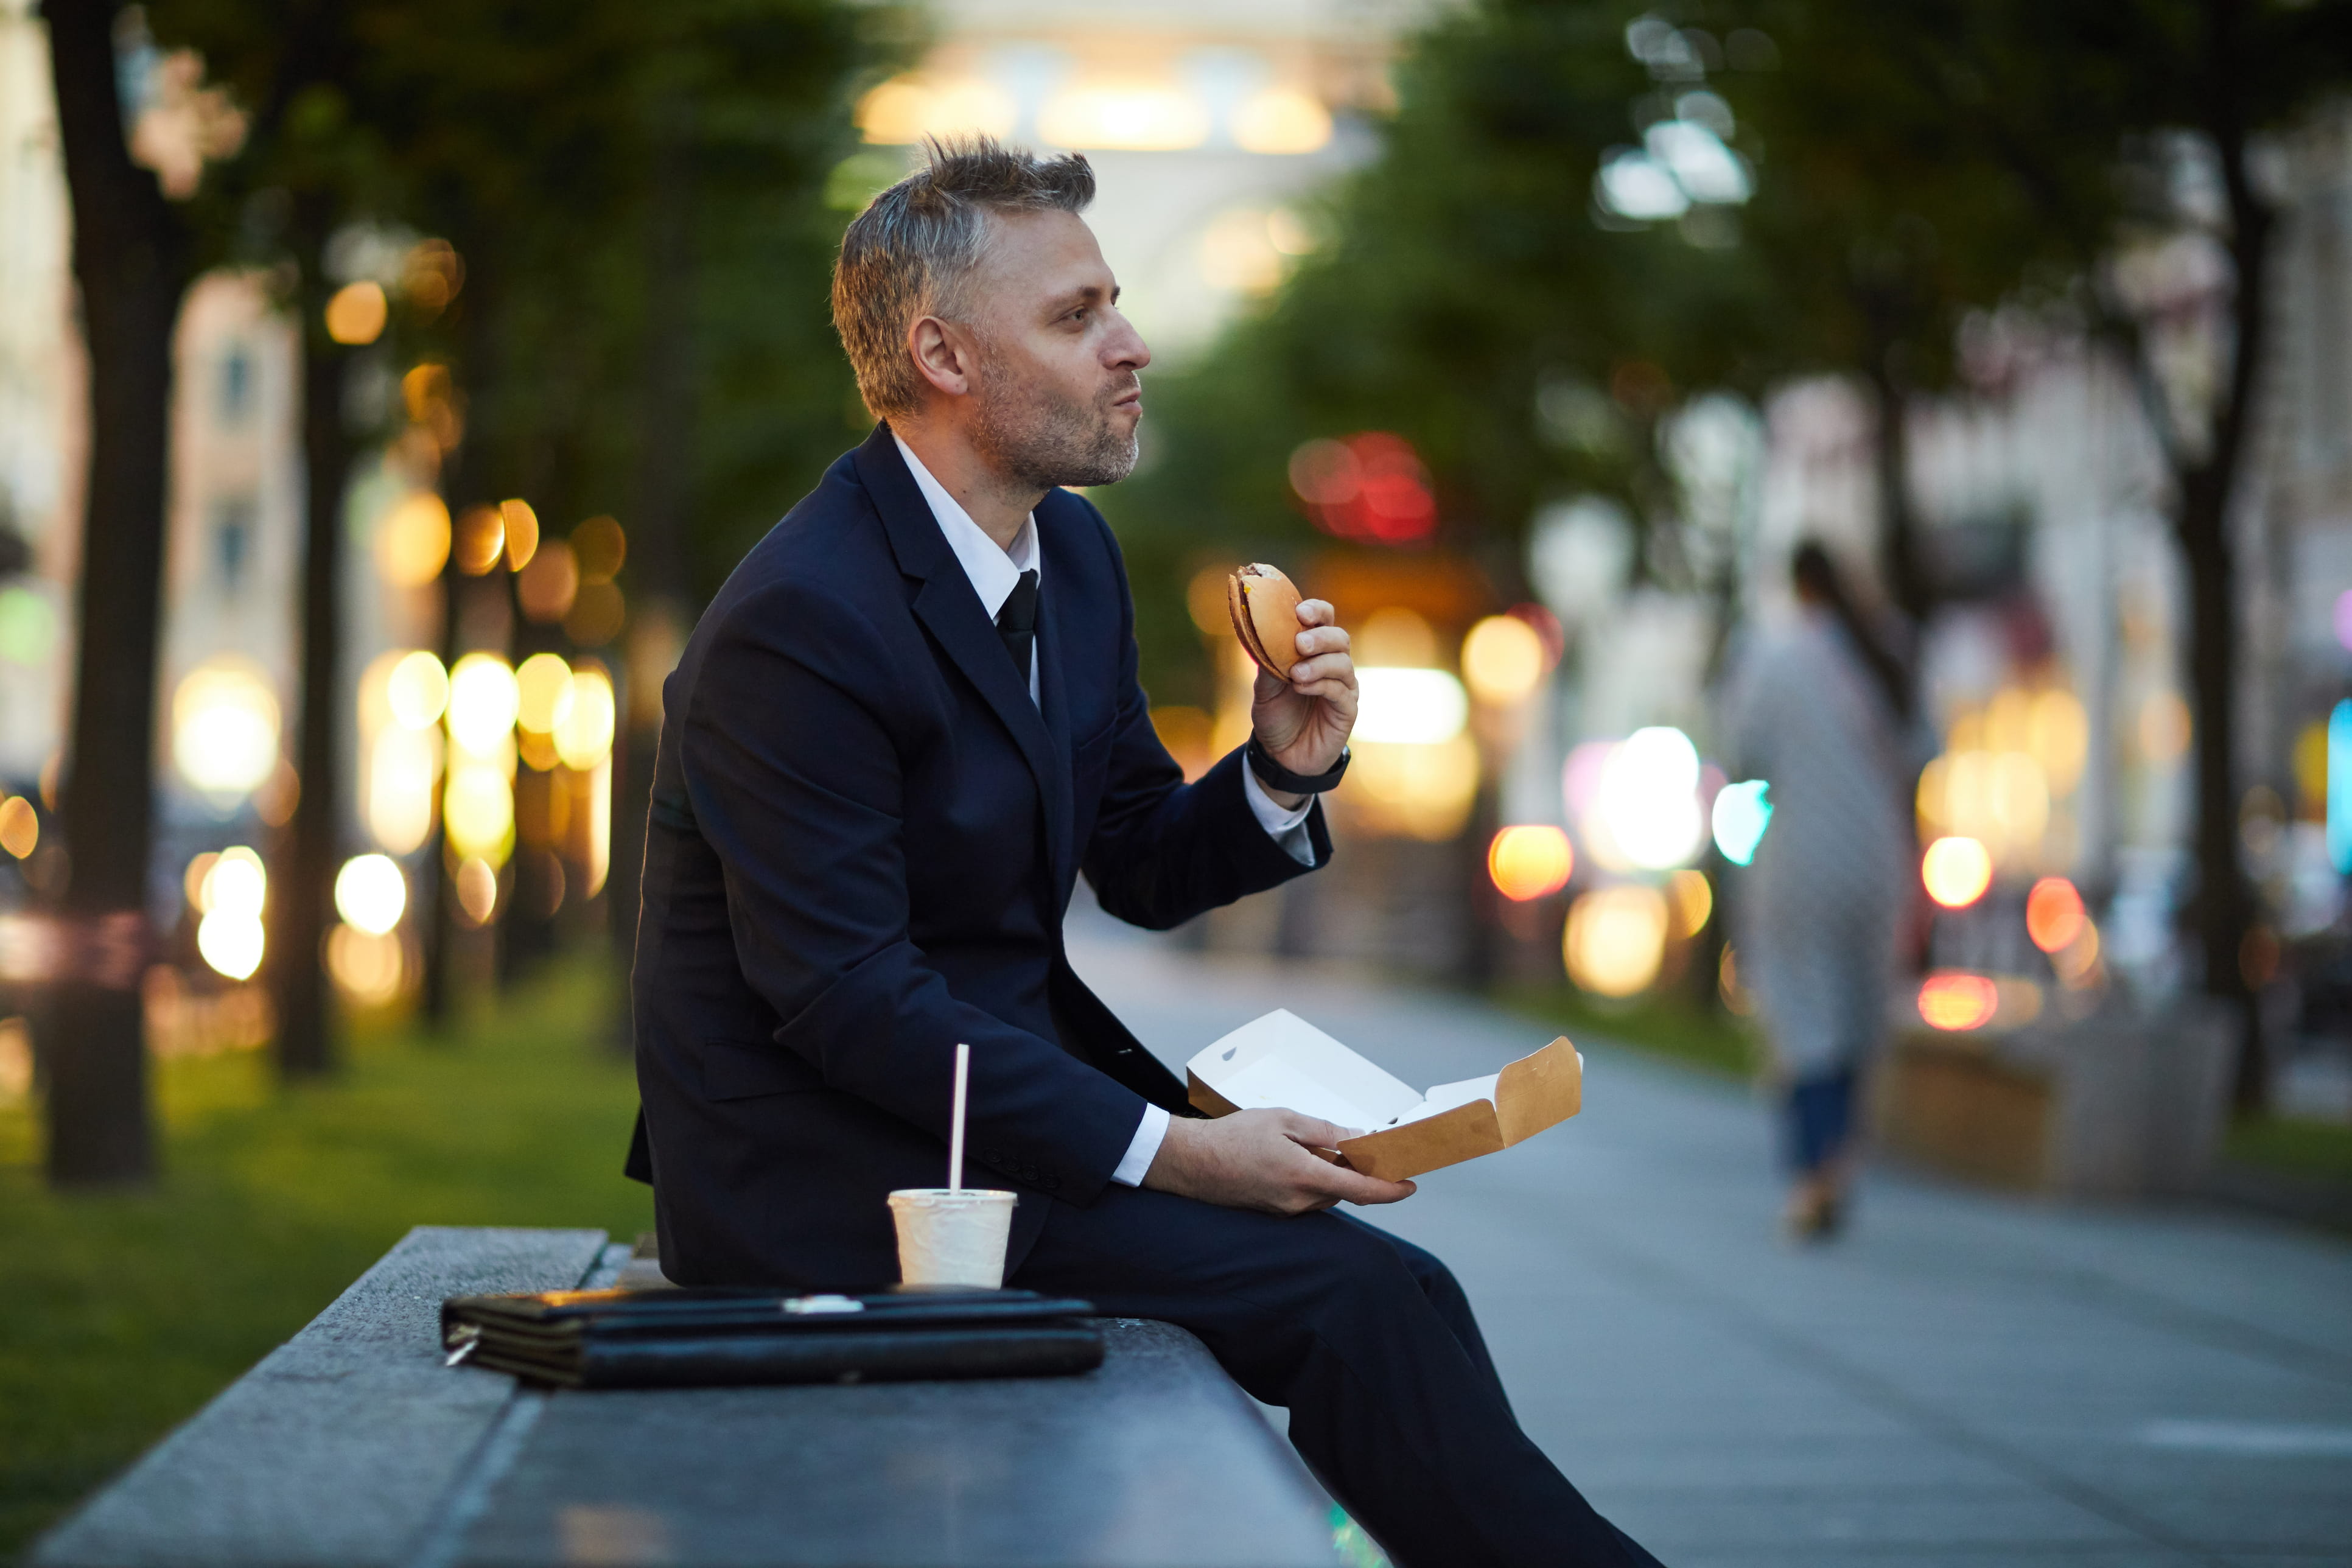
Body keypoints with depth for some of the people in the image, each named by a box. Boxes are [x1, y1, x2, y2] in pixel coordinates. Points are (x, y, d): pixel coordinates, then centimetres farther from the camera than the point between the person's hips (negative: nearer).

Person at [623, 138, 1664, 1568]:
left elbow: (1143, 871, 16)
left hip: (1010, 1080, 9)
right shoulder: (800, 622, -20)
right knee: (1356, 1298, -20)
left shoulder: (1074, 549, 7)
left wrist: (1283, 774, -6)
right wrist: (1163, 1149, -24)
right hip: (833, 1169, -8)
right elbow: (845, 1001, -23)